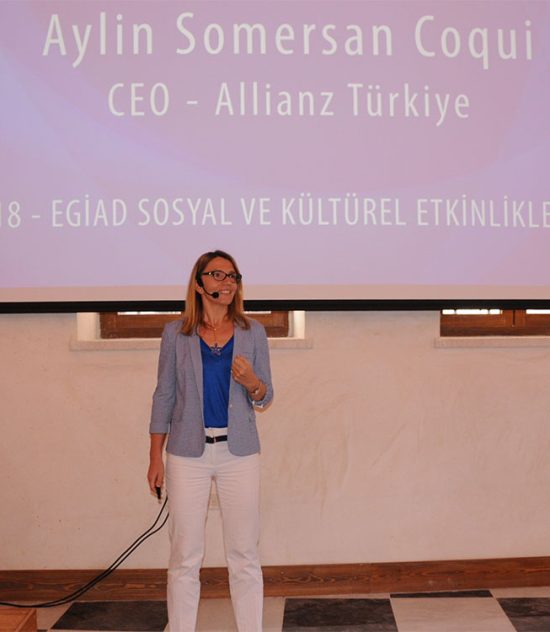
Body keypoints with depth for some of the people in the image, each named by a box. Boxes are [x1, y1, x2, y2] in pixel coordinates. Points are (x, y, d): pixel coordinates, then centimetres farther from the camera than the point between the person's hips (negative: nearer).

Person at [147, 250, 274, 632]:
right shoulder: (176, 333, 2)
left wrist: (251, 382, -16)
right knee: (185, 557, 5)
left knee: (245, 555, 5)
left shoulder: (253, 332, 4)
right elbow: (164, 396, 5)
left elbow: (265, 398, 7)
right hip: (188, 454, 0)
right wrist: (156, 457, 2)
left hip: (240, 453, 1)